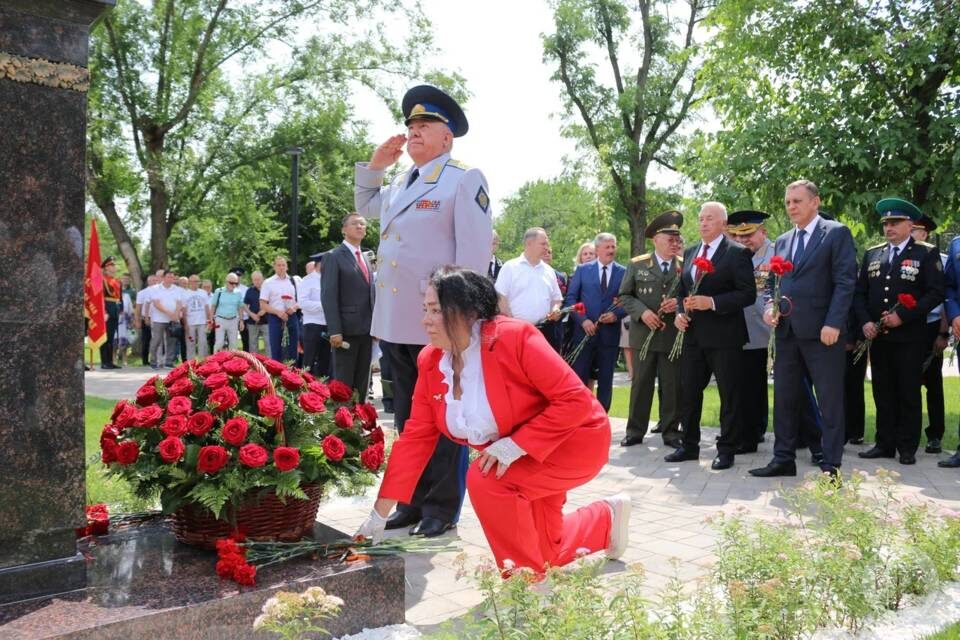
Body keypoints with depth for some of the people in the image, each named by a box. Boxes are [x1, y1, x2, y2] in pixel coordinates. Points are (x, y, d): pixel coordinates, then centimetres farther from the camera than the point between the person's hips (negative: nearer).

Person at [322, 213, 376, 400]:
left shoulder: (366, 258, 18)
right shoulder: (334, 257, -5)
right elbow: (329, 296, -12)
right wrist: (335, 331, -19)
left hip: (366, 329, 7)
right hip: (346, 329, -7)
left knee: (362, 382, 10)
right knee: (343, 382, -2)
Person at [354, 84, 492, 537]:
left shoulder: (464, 179, -5)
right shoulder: (399, 184, 18)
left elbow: (475, 250, -12)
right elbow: (365, 207, 36)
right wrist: (374, 166, 20)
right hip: (394, 322, 8)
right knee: (407, 419, 15)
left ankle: (441, 509, 12)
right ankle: (411, 503, 26)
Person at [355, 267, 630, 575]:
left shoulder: (513, 336, -28)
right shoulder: (431, 362, -10)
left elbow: (576, 400, -28)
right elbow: (415, 437, -8)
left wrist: (515, 445, -32)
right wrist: (379, 513, -10)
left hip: (575, 439, -7)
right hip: (518, 459, 7)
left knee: (484, 479, -28)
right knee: (544, 554, 13)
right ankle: (606, 516, 42)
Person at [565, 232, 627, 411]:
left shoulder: (623, 273, 6)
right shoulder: (582, 269, 5)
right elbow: (570, 298, 1)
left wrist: (616, 314, -14)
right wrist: (583, 320, -11)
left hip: (610, 334, 1)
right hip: (585, 331, -1)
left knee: (606, 381, 7)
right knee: (578, 378, 1)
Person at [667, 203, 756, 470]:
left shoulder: (737, 253, -6)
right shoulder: (689, 253, 13)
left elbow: (748, 294, -12)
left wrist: (712, 302, -21)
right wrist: (680, 312, 2)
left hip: (724, 335, -6)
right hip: (693, 335, 6)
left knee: (729, 394, 4)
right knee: (688, 392, 10)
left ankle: (726, 450, 14)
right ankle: (689, 445, 22)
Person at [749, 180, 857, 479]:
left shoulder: (837, 233, -2)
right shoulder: (782, 241, 17)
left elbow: (845, 281, -9)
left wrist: (833, 324, -17)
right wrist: (769, 306, -1)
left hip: (822, 331, -6)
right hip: (787, 331, 6)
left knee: (830, 401, 1)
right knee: (784, 398, 9)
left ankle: (831, 466, 8)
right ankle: (783, 459, 19)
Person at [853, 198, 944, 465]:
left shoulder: (926, 254, 0)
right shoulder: (872, 254, 13)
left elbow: (936, 293, -8)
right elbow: (859, 293, 11)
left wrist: (902, 316, -16)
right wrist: (865, 322, -4)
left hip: (909, 338, -4)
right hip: (878, 337, 4)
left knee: (909, 394, 3)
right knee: (882, 393, 8)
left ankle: (907, 448, 12)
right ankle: (885, 443, 17)